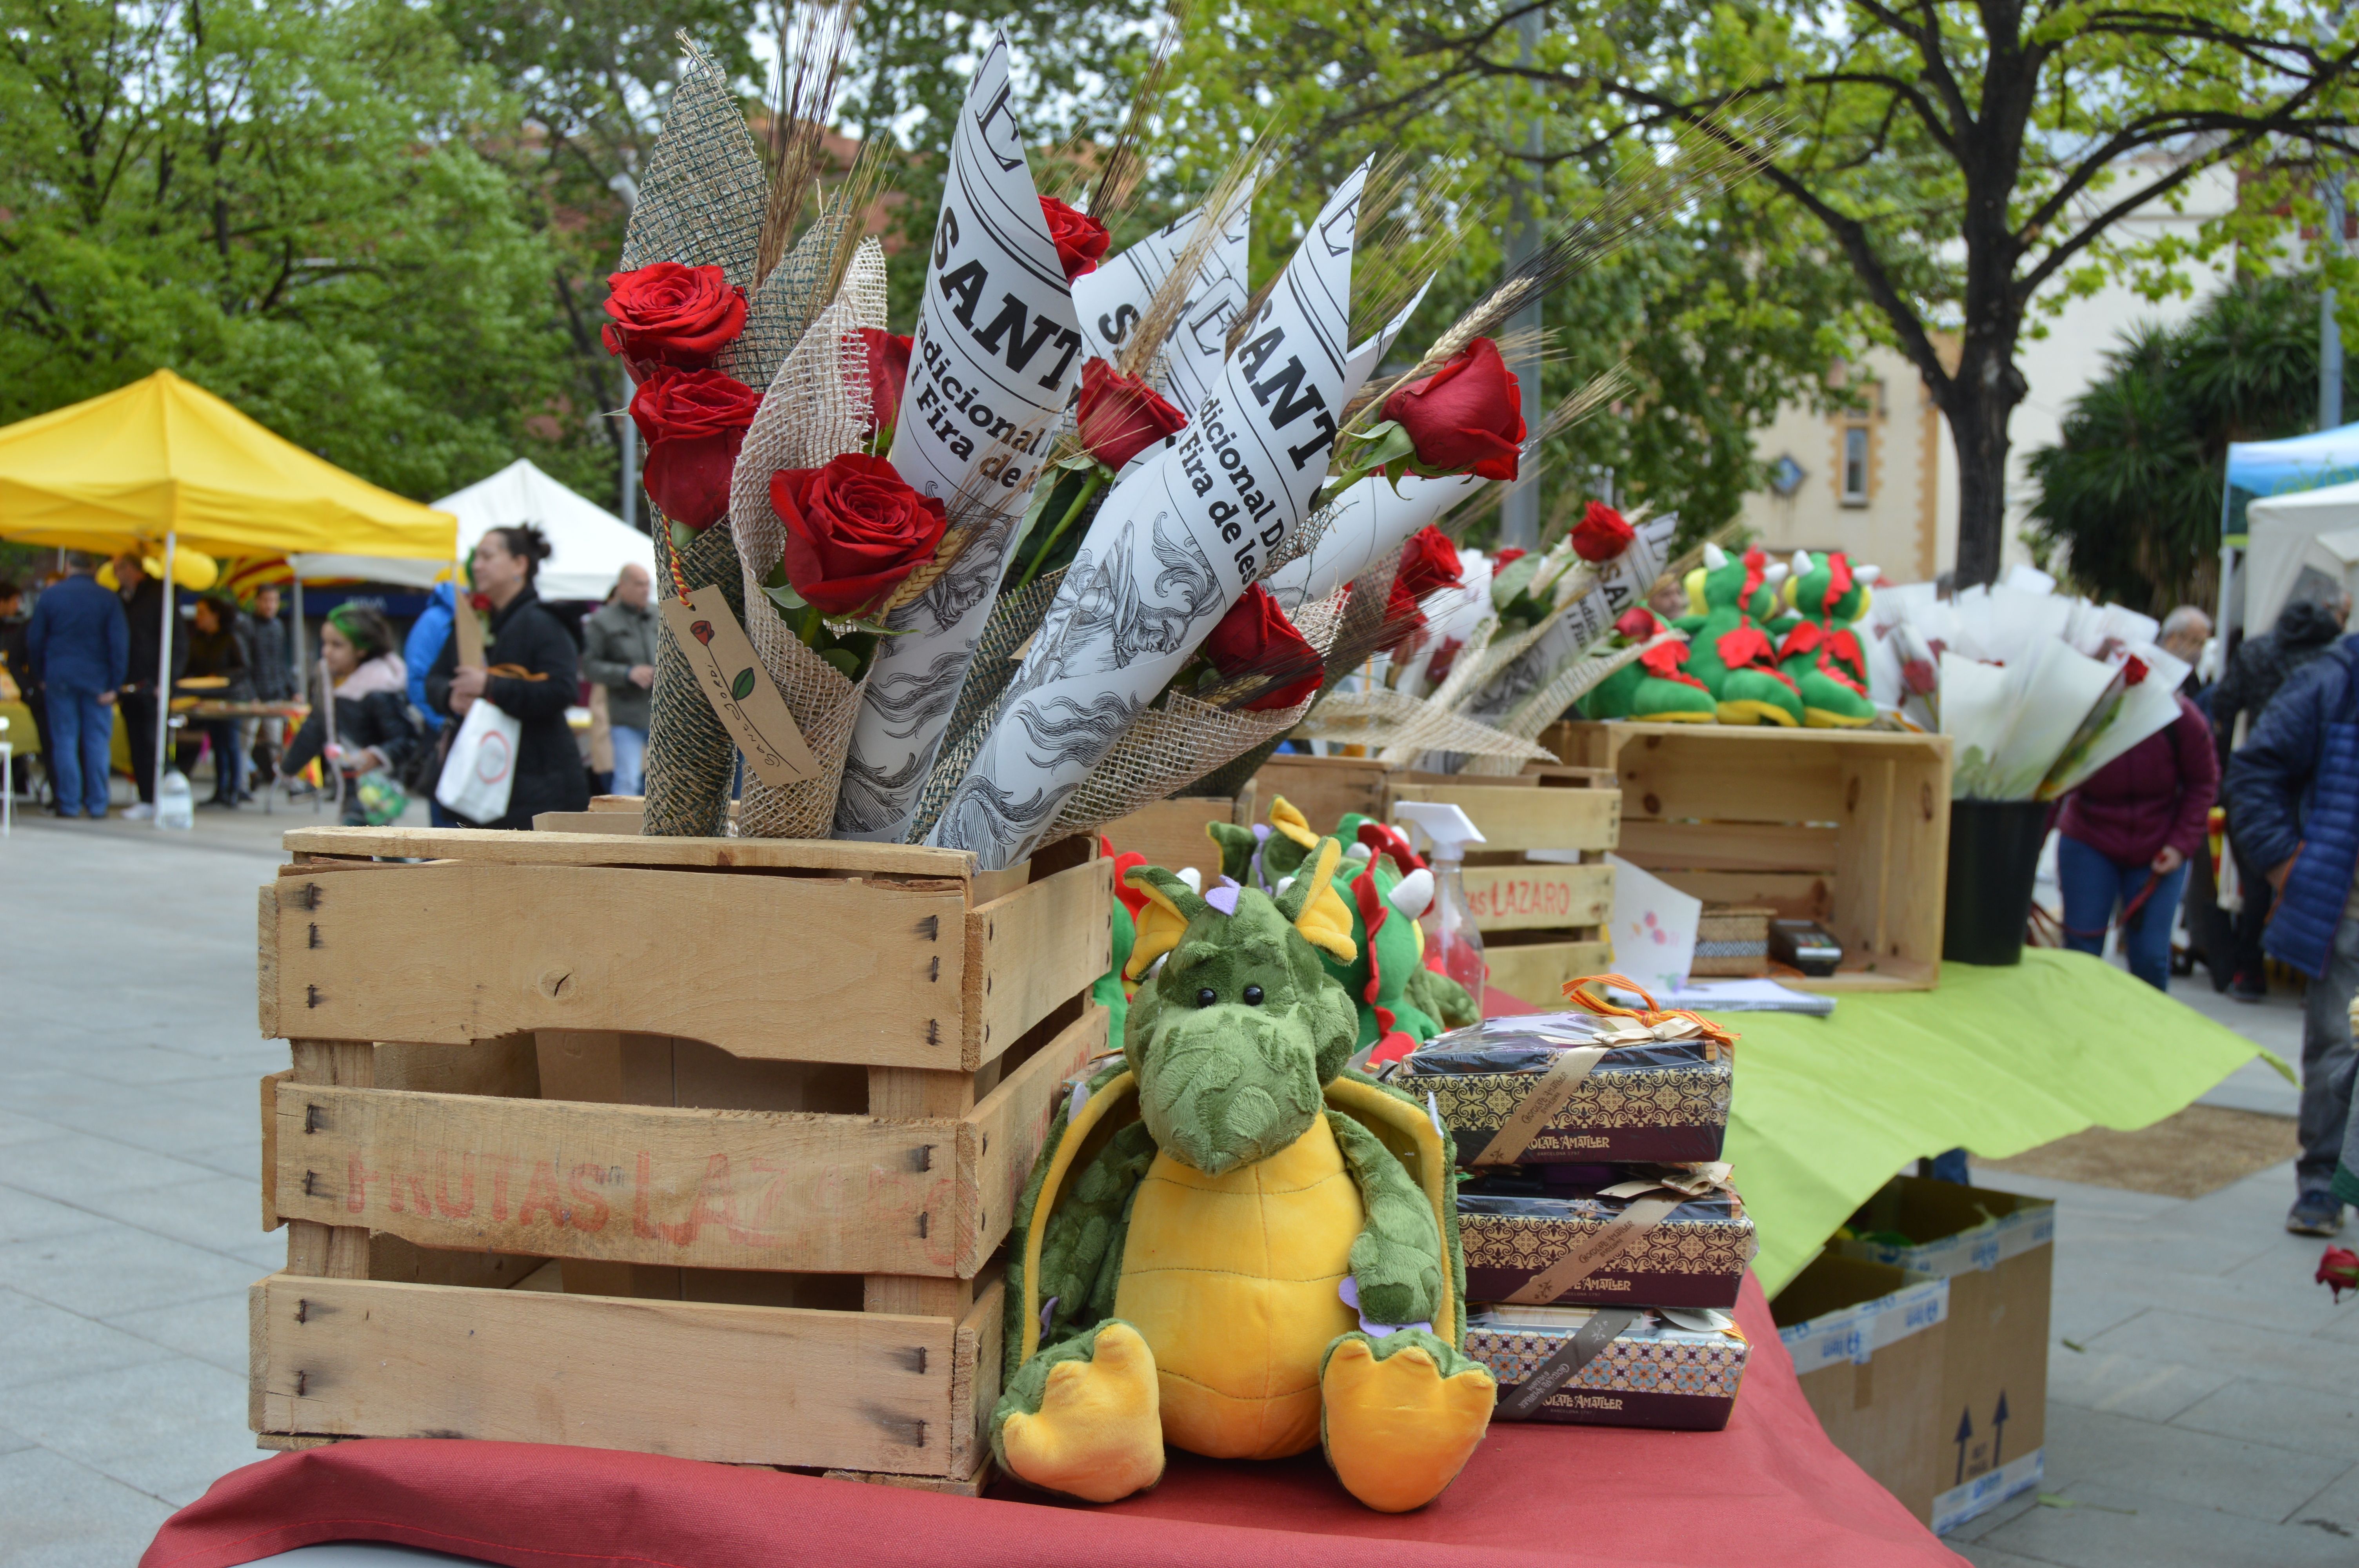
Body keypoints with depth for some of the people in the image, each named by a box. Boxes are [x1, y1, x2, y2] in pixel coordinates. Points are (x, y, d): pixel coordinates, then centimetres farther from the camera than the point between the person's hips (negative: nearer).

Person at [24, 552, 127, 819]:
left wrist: (42, 675, 16)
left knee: (64, 742, 5)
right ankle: (97, 804, 3)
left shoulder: (50, 595, 0)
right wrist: (114, 685, -4)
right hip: (97, 681, 0)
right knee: (97, 743, 4)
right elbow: (119, 644, -6)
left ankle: (69, 804, 3)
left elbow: (35, 640, 4)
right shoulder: (109, 599, -3)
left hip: (60, 677, 1)